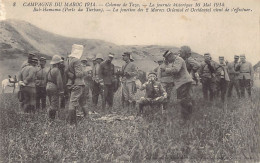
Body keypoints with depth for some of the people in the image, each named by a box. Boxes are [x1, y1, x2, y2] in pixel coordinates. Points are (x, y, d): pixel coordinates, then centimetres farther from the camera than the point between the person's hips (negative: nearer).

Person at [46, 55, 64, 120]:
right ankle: (52, 118, -7)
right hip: (54, 88, -9)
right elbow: (59, 81, -18)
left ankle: (50, 118, 17)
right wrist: (61, 91, -16)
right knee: (54, 105, -6)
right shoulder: (56, 70, -14)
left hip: (48, 87, 9)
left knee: (51, 104, 15)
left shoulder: (49, 70, 14)